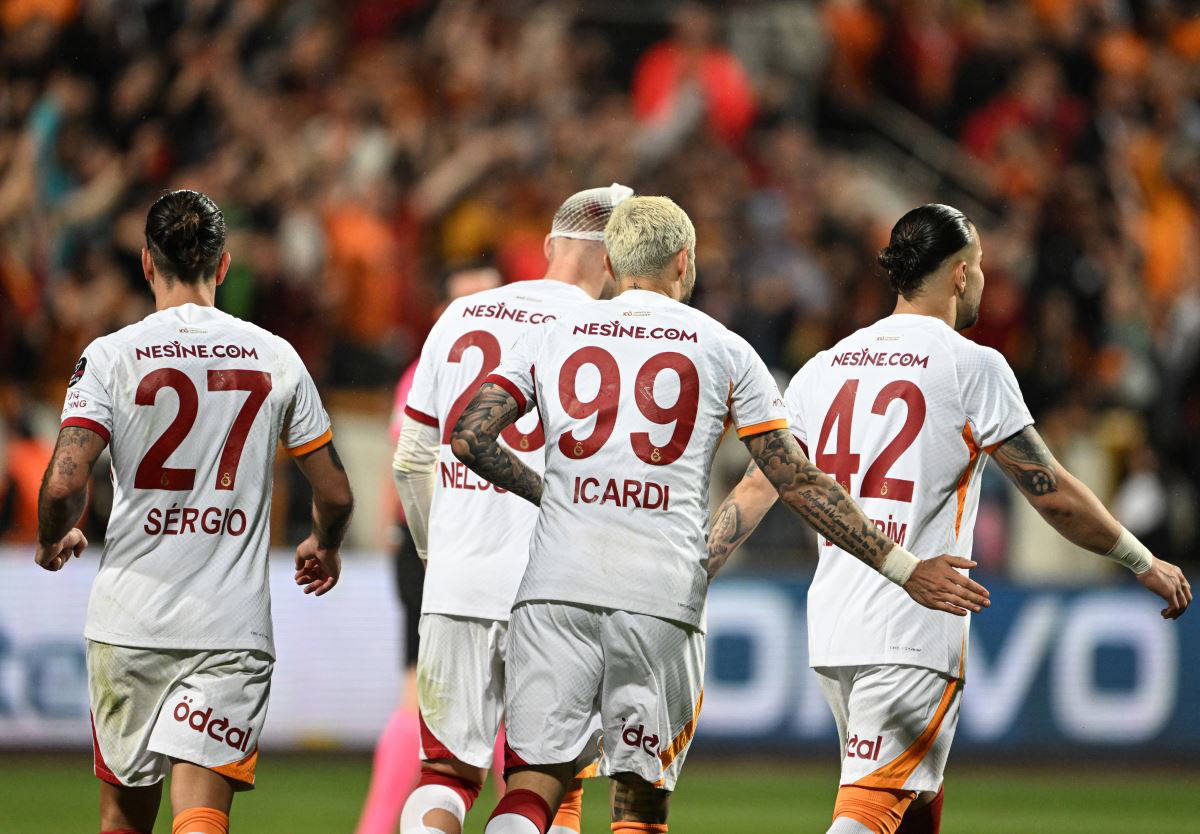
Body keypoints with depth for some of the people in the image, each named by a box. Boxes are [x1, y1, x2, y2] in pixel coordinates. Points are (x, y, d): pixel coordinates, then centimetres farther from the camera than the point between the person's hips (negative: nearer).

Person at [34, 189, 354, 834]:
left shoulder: (112, 356, -3)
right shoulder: (275, 358, 4)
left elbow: (64, 483, -12)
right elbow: (335, 495, 9)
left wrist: (53, 541, 11)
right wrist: (324, 546, 32)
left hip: (128, 623, 0)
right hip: (233, 625, 0)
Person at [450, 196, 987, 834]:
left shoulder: (550, 338, 12)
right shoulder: (723, 351, 8)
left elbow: (469, 439, 1)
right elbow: (799, 483, 6)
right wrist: (905, 570, 11)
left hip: (558, 589, 1)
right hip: (662, 594, -1)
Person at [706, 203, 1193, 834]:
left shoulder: (825, 367, 12)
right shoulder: (972, 366, -5)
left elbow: (754, 491, 8)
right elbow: (1053, 494, -3)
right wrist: (1143, 563, 9)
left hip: (829, 628, 7)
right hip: (913, 633, -7)